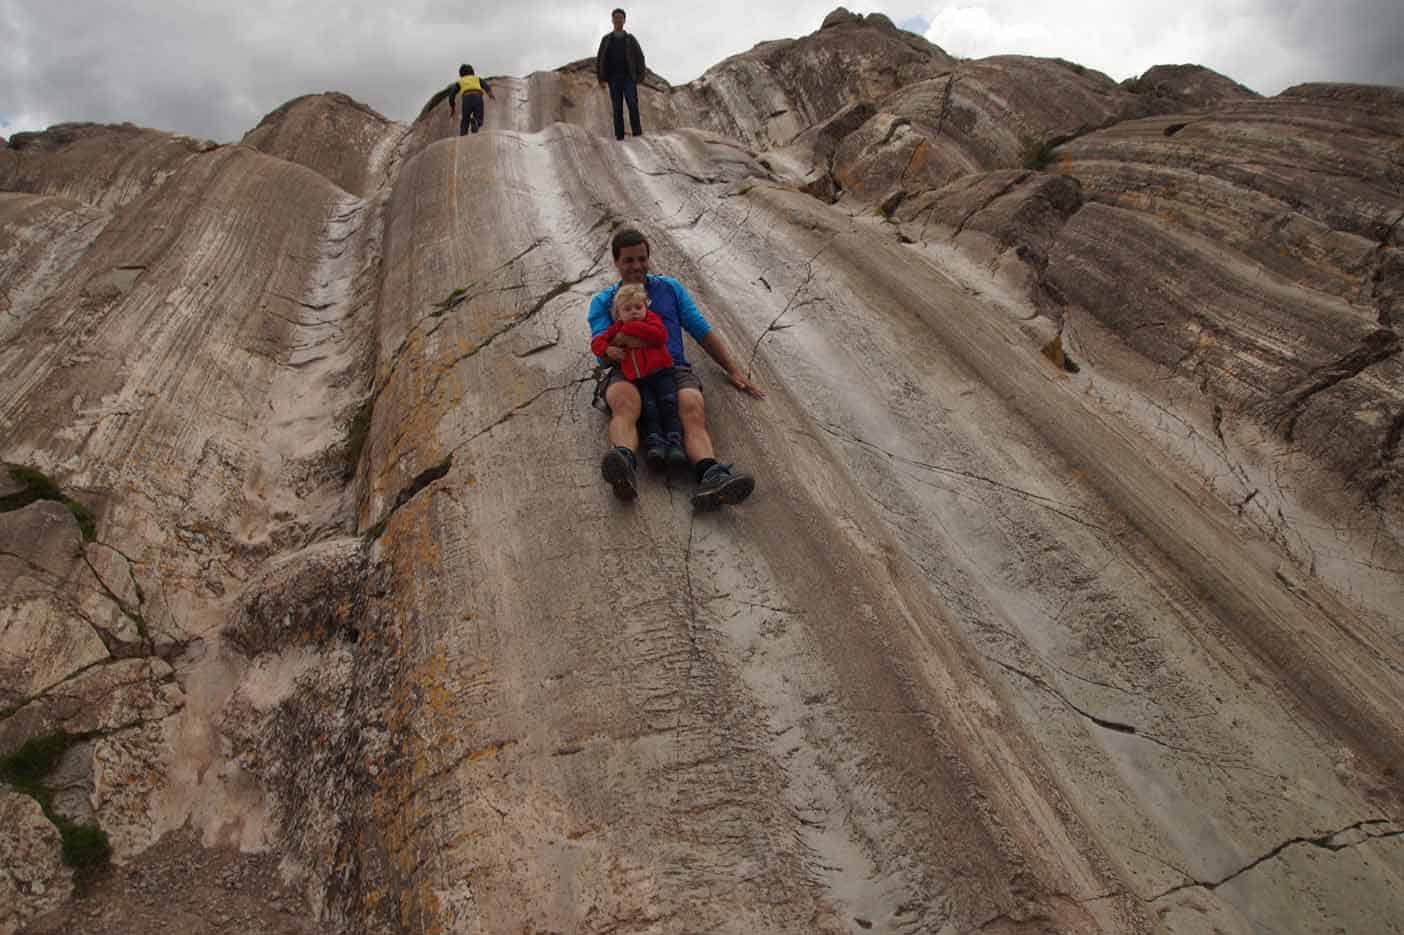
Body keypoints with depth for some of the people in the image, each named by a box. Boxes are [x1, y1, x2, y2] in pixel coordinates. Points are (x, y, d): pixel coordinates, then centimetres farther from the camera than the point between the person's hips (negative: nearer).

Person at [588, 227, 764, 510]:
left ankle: (711, 477, -61)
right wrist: (612, 349, -16)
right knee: (625, 405, -39)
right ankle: (625, 468, -67)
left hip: (674, 368, 1)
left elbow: (703, 332, 25)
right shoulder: (602, 302, 25)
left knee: (693, 412, -34)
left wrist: (733, 371, 16)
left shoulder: (670, 288, 29)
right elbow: (601, 349, 10)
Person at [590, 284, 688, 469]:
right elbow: (596, 343, 20)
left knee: (669, 406, -17)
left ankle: (675, 442, -25)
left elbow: (660, 335, -9)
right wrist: (608, 349, -3)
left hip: (661, 373, -1)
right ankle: (655, 444, -29)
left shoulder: (651, 318, 13)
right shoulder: (618, 329, 22)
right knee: (649, 410, -17)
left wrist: (632, 328, -7)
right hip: (638, 380, 2)